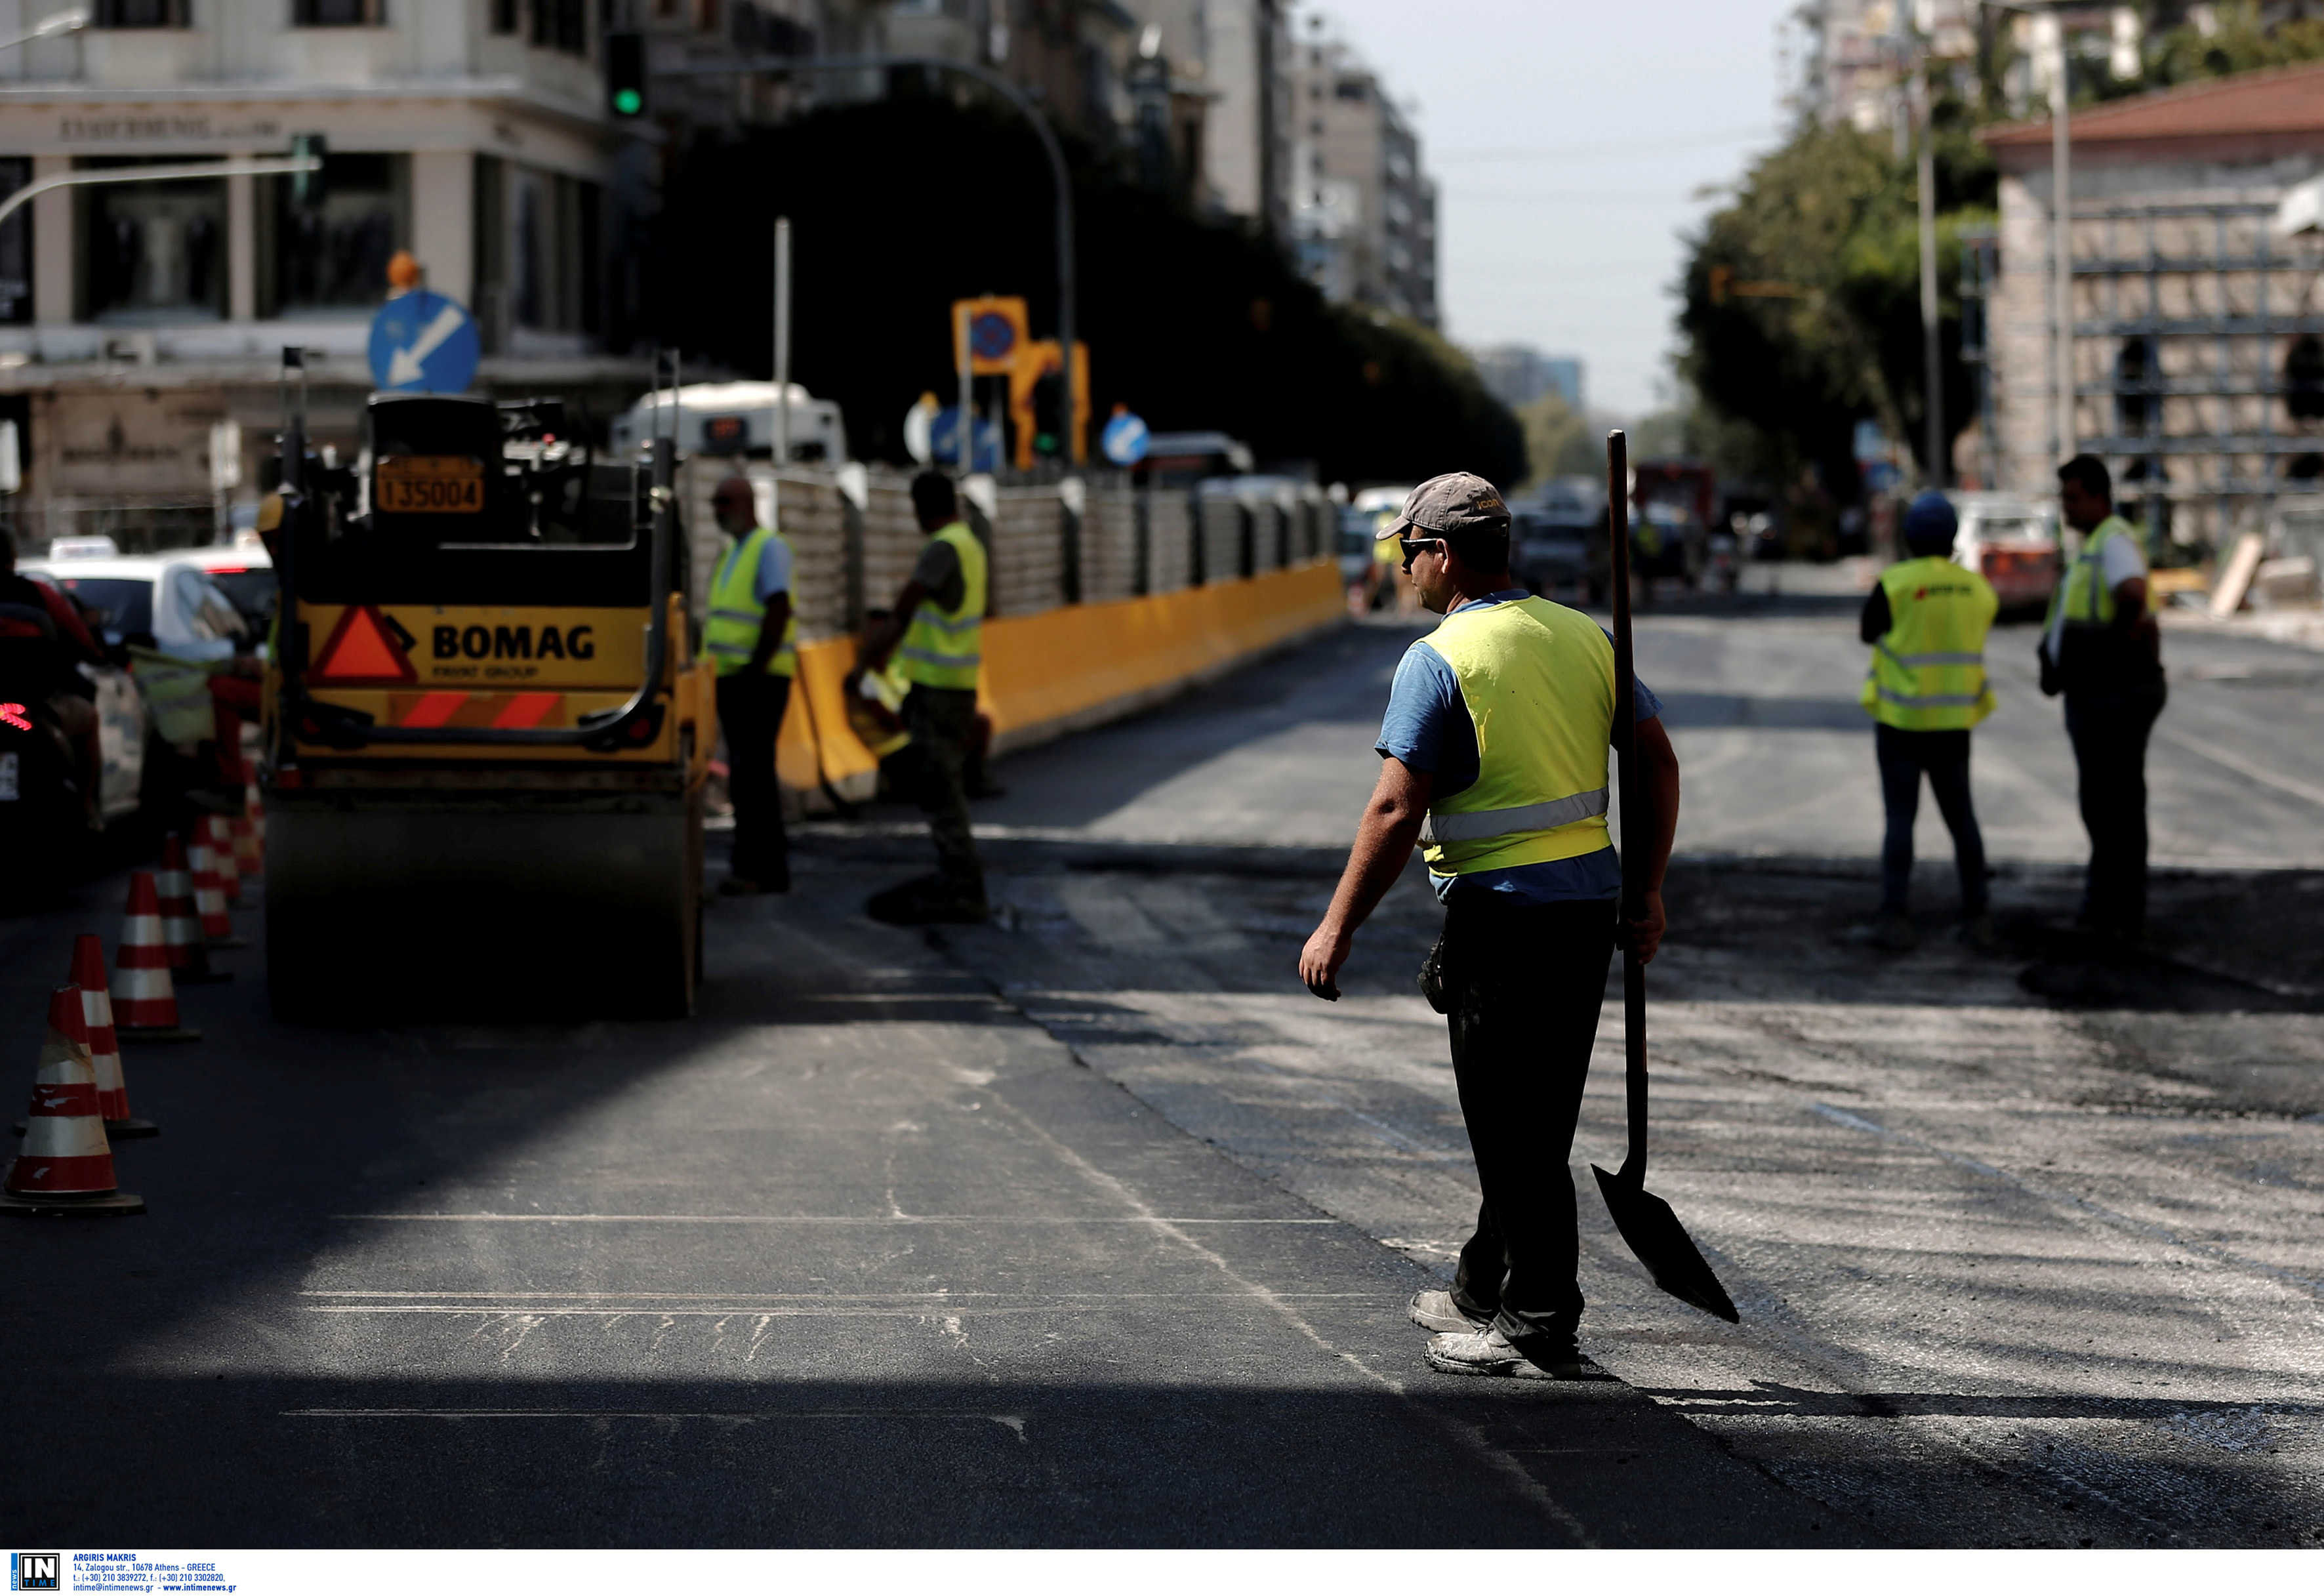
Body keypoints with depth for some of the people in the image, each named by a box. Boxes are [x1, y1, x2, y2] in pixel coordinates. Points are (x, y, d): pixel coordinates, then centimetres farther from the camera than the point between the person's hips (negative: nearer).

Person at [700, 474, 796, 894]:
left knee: (750, 772, -12)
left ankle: (751, 866, -15)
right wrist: (712, 664, 13)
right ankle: (772, 870, 13)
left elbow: (778, 610, -17)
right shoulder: (732, 553, 20)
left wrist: (754, 669, -20)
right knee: (754, 775, 10)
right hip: (731, 678, 9)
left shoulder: (770, 547, -7)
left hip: (759, 681, -9)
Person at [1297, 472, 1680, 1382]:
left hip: (1501, 912, -7)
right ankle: (1486, 1292, 31)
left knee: (1513, 1128, 0)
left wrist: (1336, 931, -11)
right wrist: (1649, 893, 15)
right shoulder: (1584, 637, 9)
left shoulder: (1439, 660, -12)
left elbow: (1396, 811, -17)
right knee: (1536, 1120, 17)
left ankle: (1540, 1331, 4)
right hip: (1588, 900, 7)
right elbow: (1658, 763, 10)